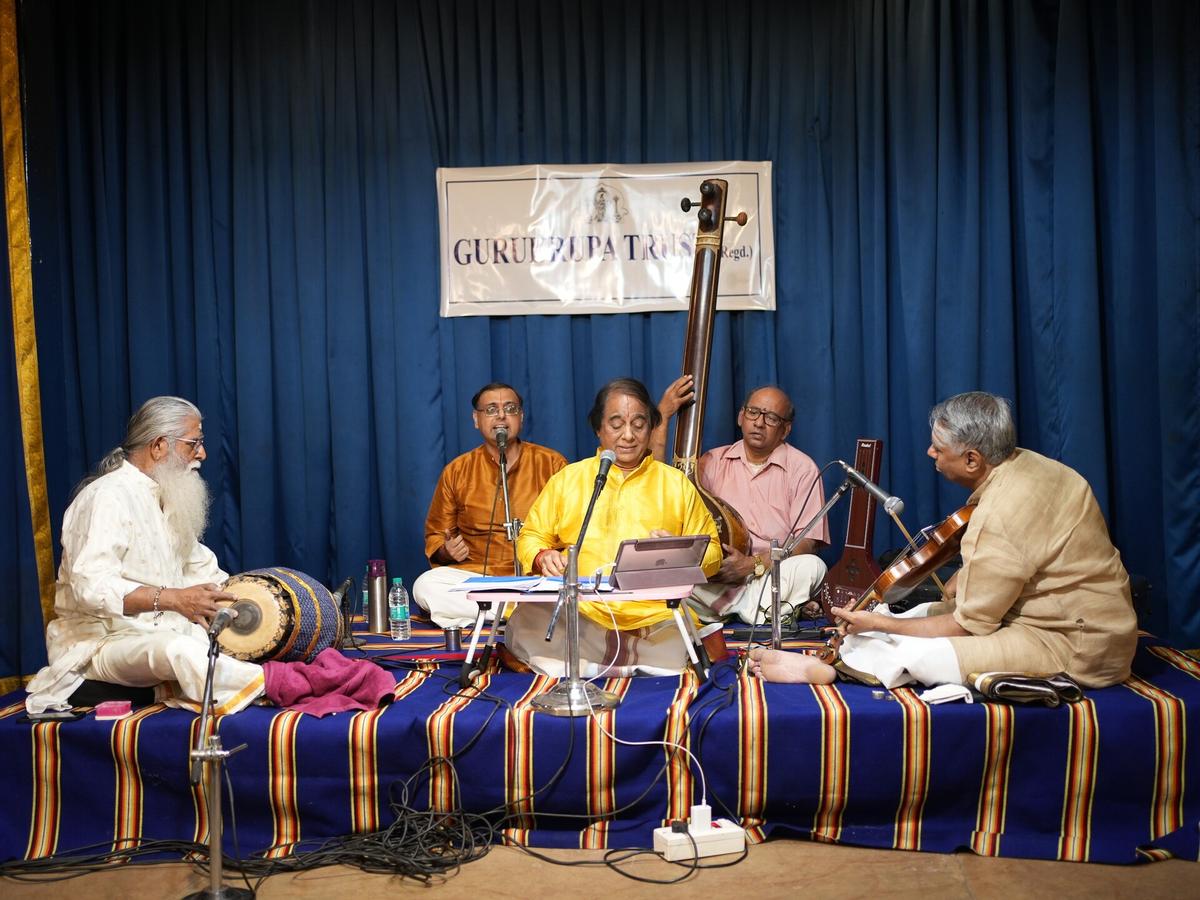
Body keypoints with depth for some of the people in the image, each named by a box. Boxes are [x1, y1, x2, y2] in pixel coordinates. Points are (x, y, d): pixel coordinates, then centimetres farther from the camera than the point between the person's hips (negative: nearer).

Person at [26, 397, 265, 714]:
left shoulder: (168, 498, 16)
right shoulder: (108, 497, -15)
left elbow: (202, 565, 23)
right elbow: (91, 586, -29)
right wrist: (173, 598, -38)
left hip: (164, 631, 11)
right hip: (104, 641, -10)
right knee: (176, 650, -39)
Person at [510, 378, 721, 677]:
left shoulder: (677, 483, 17)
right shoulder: (567, 479, 19)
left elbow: (710, 552, 15)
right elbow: (532, 537, 21)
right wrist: (543, 557, -3)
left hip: (656, 615, 0)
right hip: (579, 612, 1)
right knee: (525, 623, -32)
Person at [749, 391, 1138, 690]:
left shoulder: (997, 517, -28)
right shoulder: (1026, 462, 0)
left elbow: (967, 626, -19)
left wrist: (879, 624, -10)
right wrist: (959, 582, 2)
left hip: (1077, 645, -10)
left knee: (919, 654, -19)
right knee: (927, 612, 10)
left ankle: (818, 667, -2)